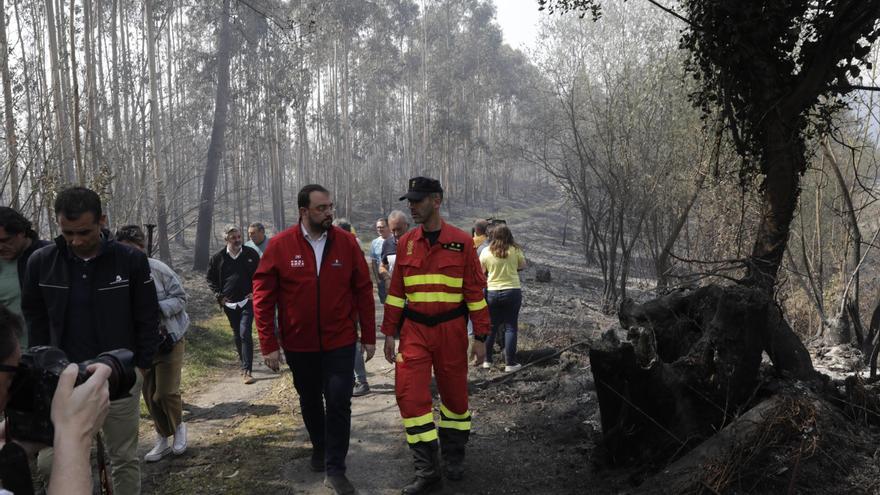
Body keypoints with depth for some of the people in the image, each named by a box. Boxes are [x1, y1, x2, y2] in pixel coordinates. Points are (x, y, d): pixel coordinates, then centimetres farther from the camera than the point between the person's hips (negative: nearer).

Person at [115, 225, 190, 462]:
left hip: (168, 339, -3)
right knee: (150, 395, 12)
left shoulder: (158, 269, -16)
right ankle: (163, 439, 32)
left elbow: (180, 298, -9)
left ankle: (179, 426, 24)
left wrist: (159, 308, -25)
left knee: (166, 391, -8)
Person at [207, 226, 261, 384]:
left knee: (245, 334, -13)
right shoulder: (218, 257, -1)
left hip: (247, 301, -2)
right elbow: (211, 278, 11)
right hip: (229, 303, 2)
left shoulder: (251, 254, -2)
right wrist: (219, 296, 2)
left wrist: (255, 292, -1)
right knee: (237, 335, 14)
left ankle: (247, 371, -14)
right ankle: (244, 364, 33)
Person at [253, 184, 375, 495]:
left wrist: (369, 337, 0)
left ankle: (335, 470, 12)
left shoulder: (346, 242, -7)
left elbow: (363, 291, -2)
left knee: (339, 403, -2)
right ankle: (319, 448, 43)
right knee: (310, 401, 19)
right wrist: (268, 345, -8)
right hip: (298, 344, 1)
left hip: (340, 342, -1)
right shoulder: (280, 245, -10)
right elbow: (263, 296, -6)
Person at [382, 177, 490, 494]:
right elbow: (396, 291, 9)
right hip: (414, 329, 2)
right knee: (411, 395, -6)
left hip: (451, 329, -2)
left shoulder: (461, 242, -5)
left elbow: (475, 290, -3)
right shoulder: (405, 243, 3)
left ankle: (454, 458, 33)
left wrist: (480, 336, -3)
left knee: (454, 393, 10)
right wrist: (389, 333, 7)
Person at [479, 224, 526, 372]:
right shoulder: (515, 250, -7)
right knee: (510, 327, 5)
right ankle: (510, 363, 5)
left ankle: (487, 360, 20)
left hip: (492, 292, 2)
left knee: (491, 327, 13)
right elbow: (522, 265, 9)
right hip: (512, 292, -1)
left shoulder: (486, 252, -5)